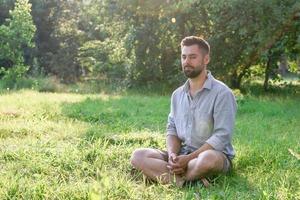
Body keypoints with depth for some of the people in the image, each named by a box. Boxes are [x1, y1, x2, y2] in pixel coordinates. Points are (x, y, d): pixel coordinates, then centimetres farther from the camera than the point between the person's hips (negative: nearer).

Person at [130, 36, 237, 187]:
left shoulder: (222, 93, -10)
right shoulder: (177, 95, 12)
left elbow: (221, 136, -17)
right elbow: (172, 130, 11)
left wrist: (188, 158, -22)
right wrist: (172, 154, -12)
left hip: (214, 154, -6)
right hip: (183, 154, 6)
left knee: (208, 158, -42)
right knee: (138, 156, -14)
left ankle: (172, 177, -19)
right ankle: (184, 180, -29)